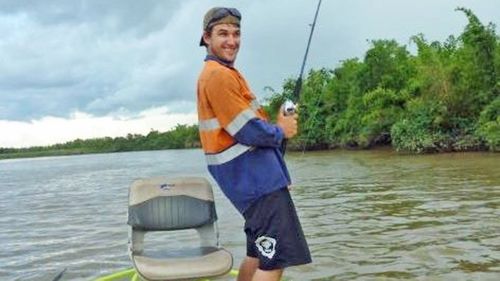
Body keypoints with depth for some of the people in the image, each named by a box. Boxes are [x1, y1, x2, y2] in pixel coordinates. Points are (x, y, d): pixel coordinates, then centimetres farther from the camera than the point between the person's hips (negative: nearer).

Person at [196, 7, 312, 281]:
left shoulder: (224, 73, 19)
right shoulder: (219, 75, -14)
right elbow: (248, 131, -19)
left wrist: (277, 123, 6)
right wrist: (280, 131, -2)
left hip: (250, 172, 11)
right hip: (252, 174, -11)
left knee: (260, 250, 19)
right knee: (278, 254, -11)